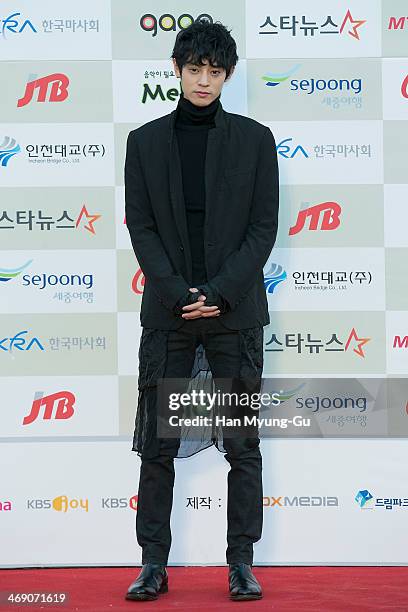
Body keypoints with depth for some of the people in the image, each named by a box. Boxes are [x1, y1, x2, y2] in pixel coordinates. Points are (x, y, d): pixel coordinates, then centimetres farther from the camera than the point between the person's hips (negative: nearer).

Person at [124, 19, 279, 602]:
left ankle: (242, 564, 13)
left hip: (235, 312, -1)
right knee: (157, 446, 3)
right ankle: (154, 565, 12)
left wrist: (220, 292, -12)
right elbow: (141, 227, 2)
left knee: (243, 447, 4)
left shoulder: (254, 138, 4)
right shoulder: (145, 140, 7)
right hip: (168, 313, 1)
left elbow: (264, 227, -1)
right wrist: (179, 294, -10)